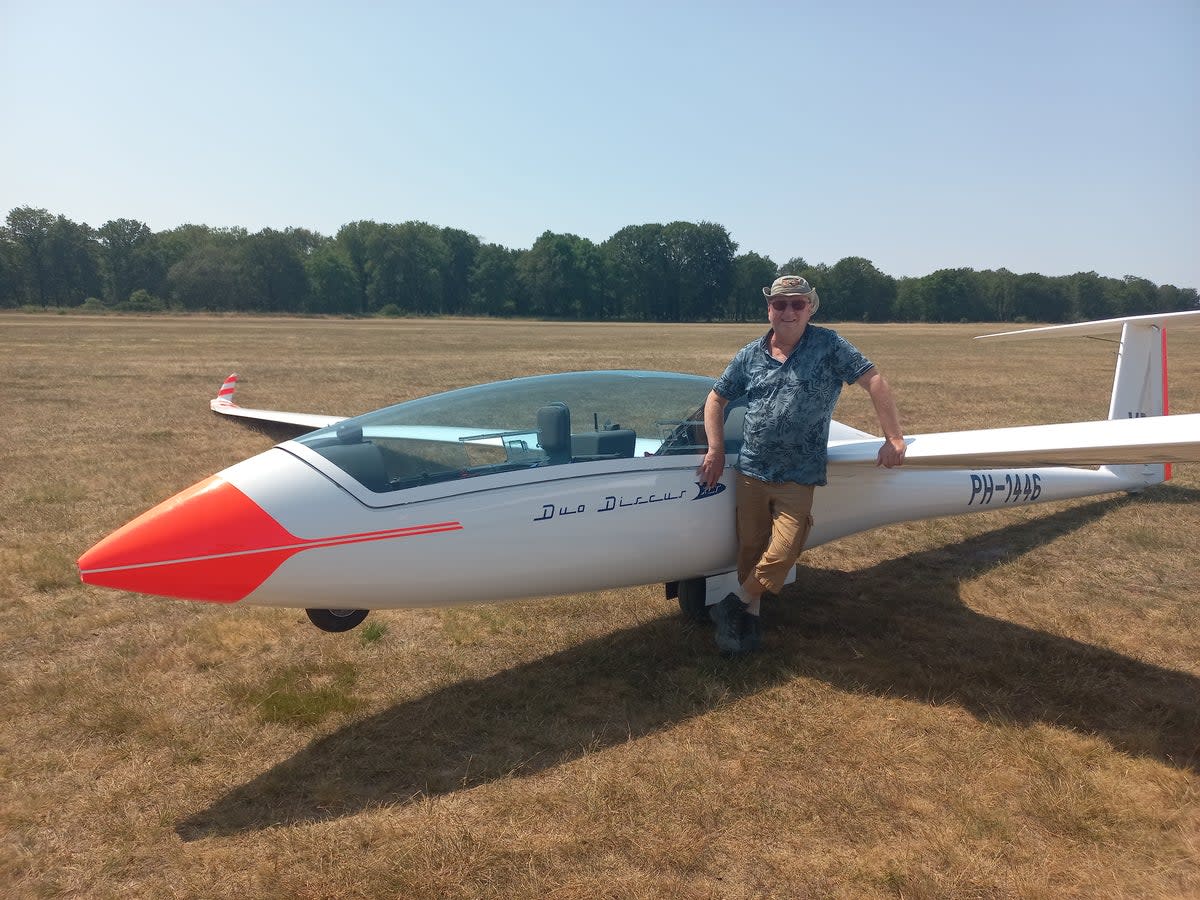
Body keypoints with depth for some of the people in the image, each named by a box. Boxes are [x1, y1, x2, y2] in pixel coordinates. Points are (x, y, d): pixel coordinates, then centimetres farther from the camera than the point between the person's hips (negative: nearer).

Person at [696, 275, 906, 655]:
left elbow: (875, 382, -6)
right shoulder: (750, 355, 7)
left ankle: (735, 604, 14)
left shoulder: (828, 345, -3)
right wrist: (715, 451, 5)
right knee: (750, 549, 9)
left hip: (799, 477, -3)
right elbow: (716, 399, 15)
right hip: (751, 471, 3)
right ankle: (750, 620, 25)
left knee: (782, 553, -9)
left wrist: (894, 439, -12)